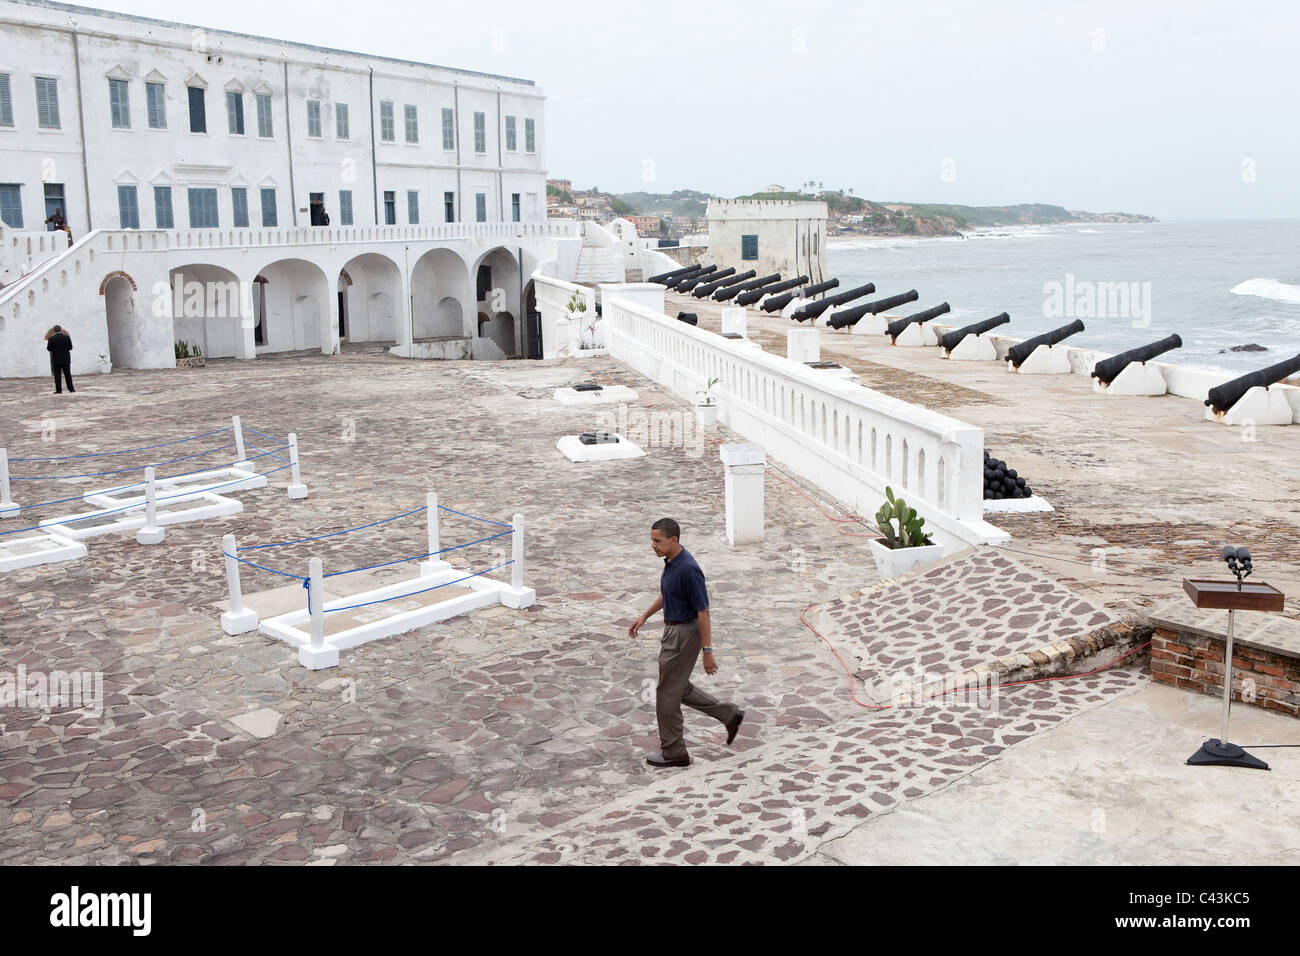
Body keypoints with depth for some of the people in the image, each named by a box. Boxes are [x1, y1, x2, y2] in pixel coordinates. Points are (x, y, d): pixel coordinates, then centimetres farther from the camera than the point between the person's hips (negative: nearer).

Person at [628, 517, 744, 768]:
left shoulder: (688, 570, -27)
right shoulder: (671, 561, 2)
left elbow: (703, 612, -24)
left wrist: (707, 651, -21)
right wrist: (644, 617, 18)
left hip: (684, 634, -10)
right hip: (673, 630, 10)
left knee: (667, 693, 3)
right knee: (681, 688, 20)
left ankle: (673, 752, 17)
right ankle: (729, 714, 28)